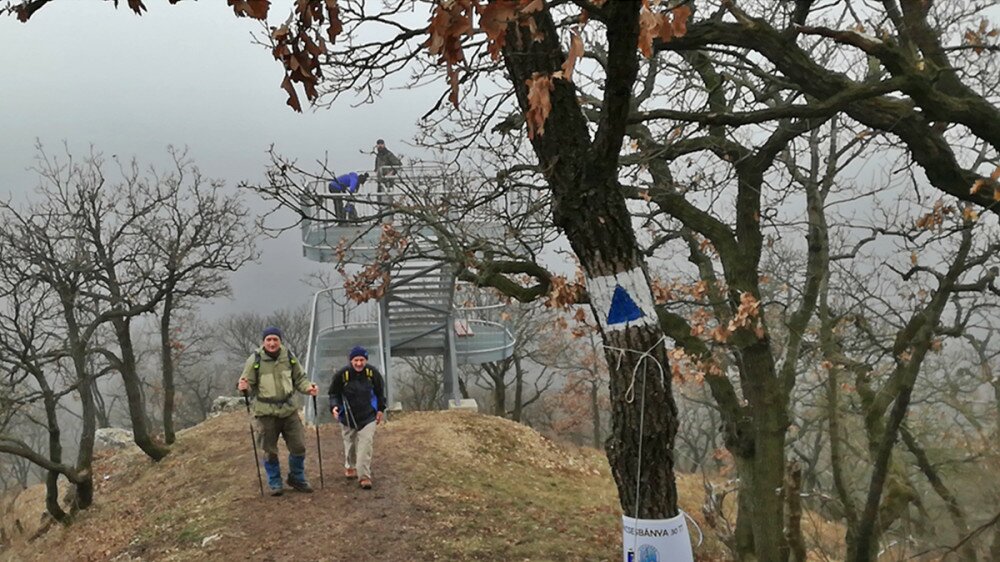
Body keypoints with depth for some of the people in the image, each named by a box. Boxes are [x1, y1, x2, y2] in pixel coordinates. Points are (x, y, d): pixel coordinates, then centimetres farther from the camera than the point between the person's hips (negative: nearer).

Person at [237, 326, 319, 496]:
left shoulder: (289, 357, -1)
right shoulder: (255, 360, -10)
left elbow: (299, 379, 9)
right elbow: (249, 385, -5)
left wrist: (308, 387, -10)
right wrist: (244, 387, -27)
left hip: (289, 410, 3)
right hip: (266, 413, -3)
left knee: (298, 447, 8)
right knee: (270, 451, 9)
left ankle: (297, 479, 29)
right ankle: (275, 483, 28)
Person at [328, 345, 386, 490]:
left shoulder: (373, 373, -13)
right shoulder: (342, 374, -18)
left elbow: (380, 391, 4)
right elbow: (334, 393, -4)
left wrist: (381, 409, 7)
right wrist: (334, 406, -21)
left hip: (368, 417, 0)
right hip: (348, 417, 0)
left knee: (365, 445, -11)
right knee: (350, 444, 18)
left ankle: (364, 476, -8)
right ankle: (350, 467, 44)